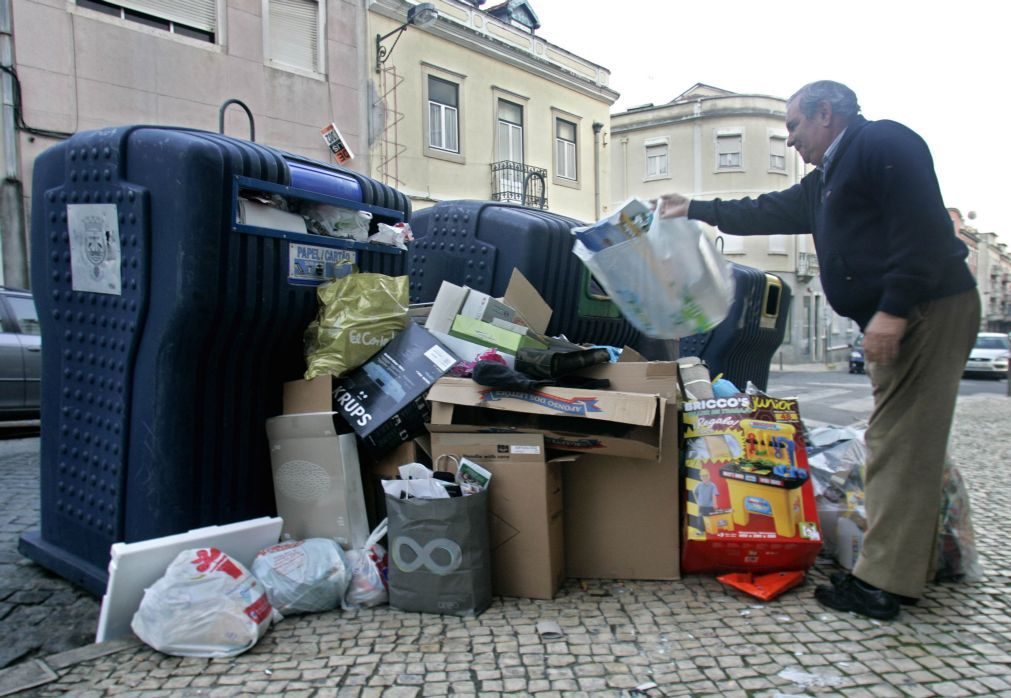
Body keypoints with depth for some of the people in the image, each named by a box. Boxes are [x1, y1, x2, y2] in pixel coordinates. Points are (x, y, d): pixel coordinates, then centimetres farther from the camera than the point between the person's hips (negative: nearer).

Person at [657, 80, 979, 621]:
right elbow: (769, 212, 32)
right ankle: (906, 569, 15)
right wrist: (696, 210, 34)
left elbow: (921, 225, -18)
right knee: (905, 444, 9)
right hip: (893, 318, 10)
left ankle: (883, 583, -7)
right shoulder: (826, 179, 24)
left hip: (928, 309, -10)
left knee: (899, 443, -11)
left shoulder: (885, 144, -6)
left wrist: (894, 309, -25)